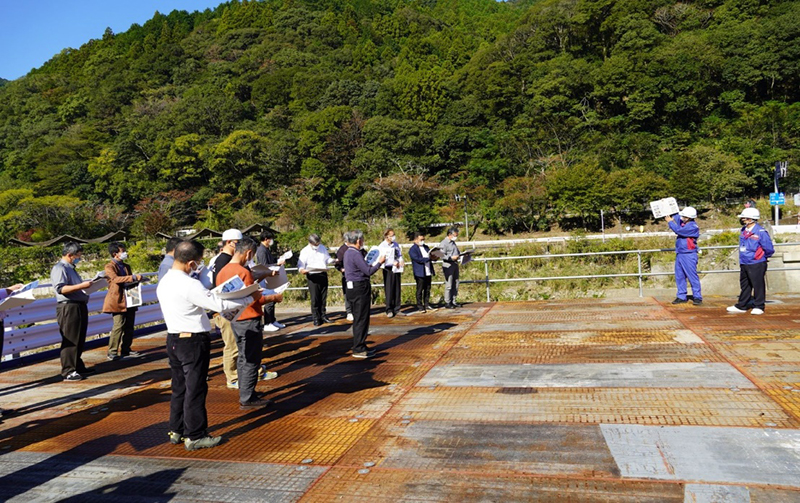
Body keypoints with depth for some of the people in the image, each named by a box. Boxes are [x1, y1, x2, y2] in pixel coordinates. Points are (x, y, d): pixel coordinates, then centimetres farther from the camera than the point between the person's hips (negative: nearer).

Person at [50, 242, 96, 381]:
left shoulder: (71, 268, 20)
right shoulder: (59, 269, -11)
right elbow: (61, 289, -23)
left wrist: (87, 286, 17)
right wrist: (81, 286, -26)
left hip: (79, 307, 10)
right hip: (68, 308, -10)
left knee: (79, 340, 15)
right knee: (70, 341, -8)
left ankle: (78, 367, 25)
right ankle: (68, 371, -4)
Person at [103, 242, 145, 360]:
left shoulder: (126, 266, 20)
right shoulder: (109, 267, -4)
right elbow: (116, 279, -21)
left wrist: (137, 279, 3)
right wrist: (134, 277, -28)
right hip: (118, 300, -7)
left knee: (129, 326, 7)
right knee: (118, 325, -10)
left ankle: (125, 349, 17)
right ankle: (112, 352, -3)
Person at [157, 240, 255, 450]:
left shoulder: (164, 282, 6)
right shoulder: (190, 285, -22)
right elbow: (220, 305, -22)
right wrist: (249, 298, -14)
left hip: (173, 339, 9)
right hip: (193, 342, -9)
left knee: (179, 387, 18)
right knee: (195, 389, 2)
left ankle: (176, 431, 28)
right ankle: (195, 436, 11)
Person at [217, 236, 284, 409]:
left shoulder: (222, 272, 7)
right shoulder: (244, 272, -20)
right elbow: (255, 300, -18)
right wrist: (274, 297, -3)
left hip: (235, 320, 9)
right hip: (249, 320, -9)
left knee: (243, 357, 18)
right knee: (251, 360, 0)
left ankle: (244, 394, 25)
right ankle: (247, 399, 5)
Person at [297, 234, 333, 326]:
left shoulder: (322, 248, 12)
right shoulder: (305, 251, -4)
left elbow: (328, 259, 19)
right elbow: (300, 264, -6)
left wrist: (333, 260, -3)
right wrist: (302, 270, -27)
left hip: (323, 274, 5)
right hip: (313, 276, -5)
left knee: (323, 297, 11)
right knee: (315, 298, -5)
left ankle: (323, 315, 23)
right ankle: (316, 318, 3)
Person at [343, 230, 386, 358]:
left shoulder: (348, 252, 13)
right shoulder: (355, 254, -18)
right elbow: (368, 271, -18)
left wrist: (368, 263, 20)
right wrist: (380, 263, -6)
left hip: (353, 288, 10)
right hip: (360, 288, -10)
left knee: (358, 319, 16)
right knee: (361, 319, -4)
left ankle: (359, 346, 23)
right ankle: (359, 349, 0)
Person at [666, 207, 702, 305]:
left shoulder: (693, 226, -14)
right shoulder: (682, 222, 10)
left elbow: (679, 230, -22)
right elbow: (676, 216, 27)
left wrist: (670, 222, -9)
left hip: (689, 255, -8)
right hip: (679, 254, 8)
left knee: (692, 277, -5)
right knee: (679, 277, 8)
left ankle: (697, 297, 0)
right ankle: (681, 296, 14)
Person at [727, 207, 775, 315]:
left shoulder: (760, 232, -14)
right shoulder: (744, 231, 9)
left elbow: (769, 248, -11)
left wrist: (762, 257, 3)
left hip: (756, 264, -8)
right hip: (744, 264, 8)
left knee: (758, 285, 2)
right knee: (744, 285, 14)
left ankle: (758, 307, 11)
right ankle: (741, 306, 21)